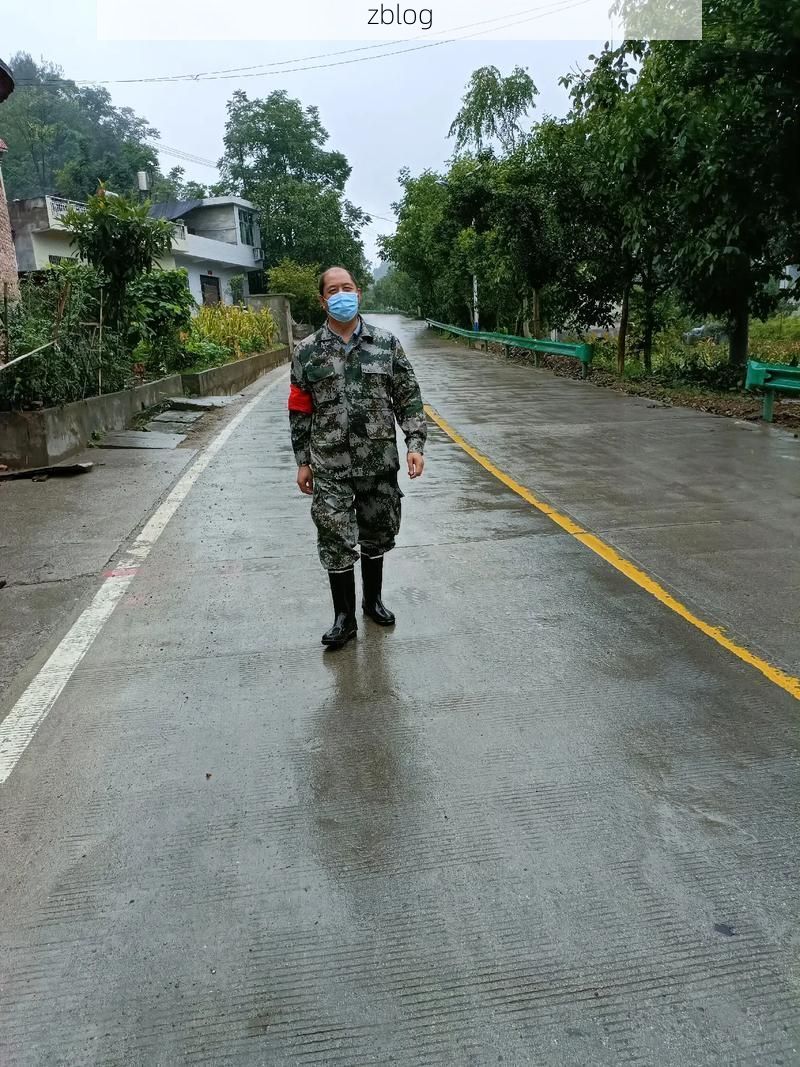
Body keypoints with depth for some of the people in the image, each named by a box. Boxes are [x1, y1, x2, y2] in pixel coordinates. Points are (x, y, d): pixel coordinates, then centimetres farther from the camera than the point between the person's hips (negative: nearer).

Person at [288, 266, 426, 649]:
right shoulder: (307, 352, 1)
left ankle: (373, 600, 36)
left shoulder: (386, 343, 2)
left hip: (380, 462, 2)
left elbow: (408, 397, 3)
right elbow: (300, 411, 4)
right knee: (336, 544, 0)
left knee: (376, 536, 15)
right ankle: (344, 617, 16)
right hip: (330, 467, -1)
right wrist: (303, 462, 4)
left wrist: (415, 443, -7)